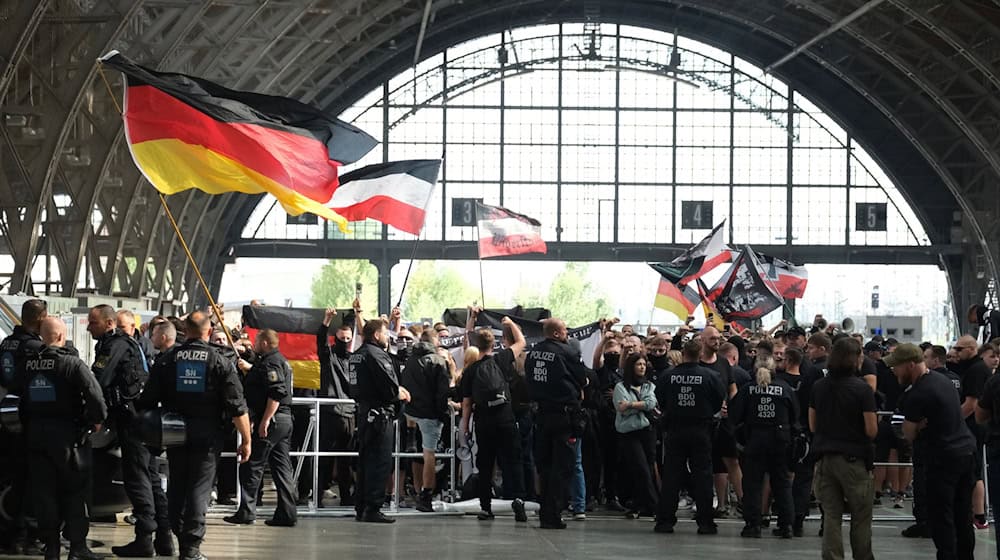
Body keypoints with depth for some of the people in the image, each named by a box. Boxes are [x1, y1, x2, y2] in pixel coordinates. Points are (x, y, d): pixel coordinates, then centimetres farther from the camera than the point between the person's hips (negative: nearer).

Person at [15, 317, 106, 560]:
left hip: (35, 432, 5)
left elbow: (18, 392, 10)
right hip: (67, 432, -4)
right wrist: (98, 419, -6)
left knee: (43, 490, 10)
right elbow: (94, 393, -22)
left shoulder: (28, 364, 2)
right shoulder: (72, 363, -15)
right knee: (74, 490, 4)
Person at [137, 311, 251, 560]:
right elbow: (237, 407, -9)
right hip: (207, 436, -2)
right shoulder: (221, 362, -6)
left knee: (176, 486, 16)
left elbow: (147, 401, 4)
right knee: (199, 488, 0)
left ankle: (179, 534, 25)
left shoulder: (166, 360, 1)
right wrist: (246, 440, -2)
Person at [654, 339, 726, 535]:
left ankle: (665, 520, 5)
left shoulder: (669, 376, -6)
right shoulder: (711, 376, -9)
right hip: (701, 430, -1)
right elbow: (720, 401, -2)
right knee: (702, 475, 3)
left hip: (674, 429, 1)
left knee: (671, 475, 5)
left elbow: (660, 401, 4)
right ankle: (705, 522, 2)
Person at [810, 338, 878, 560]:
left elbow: (813, 426, 8)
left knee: (831, 517, 6)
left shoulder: (818, 387, 3)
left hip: (825, 457, 4)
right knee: (861, 519, 8)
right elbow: (871, 431, -13)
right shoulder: (862, 389, -12)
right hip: (854, 459, -4)